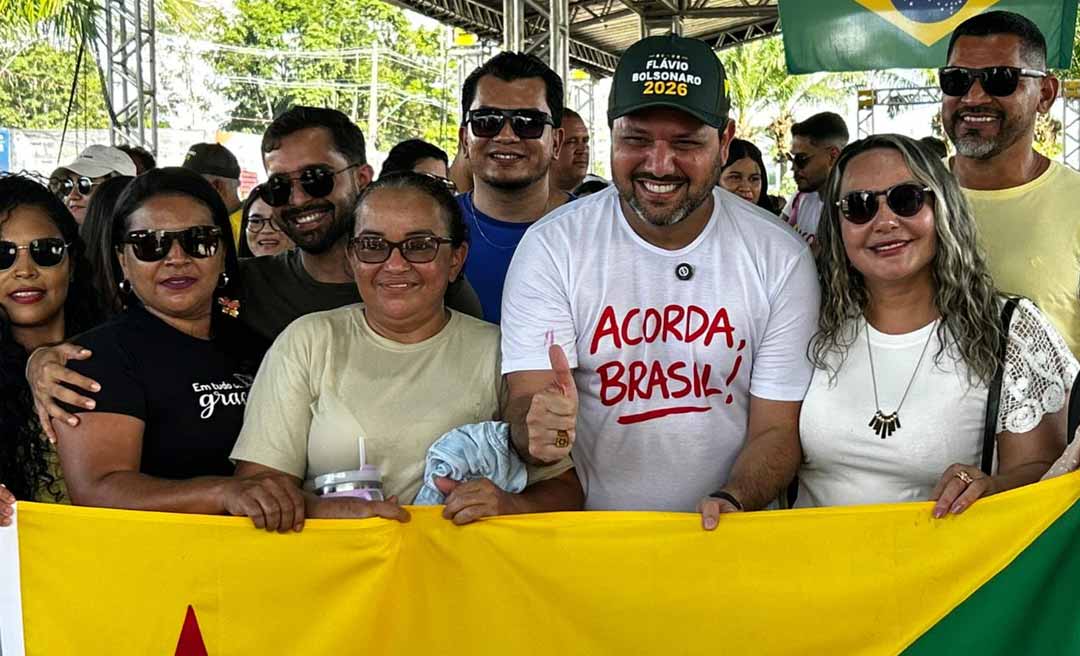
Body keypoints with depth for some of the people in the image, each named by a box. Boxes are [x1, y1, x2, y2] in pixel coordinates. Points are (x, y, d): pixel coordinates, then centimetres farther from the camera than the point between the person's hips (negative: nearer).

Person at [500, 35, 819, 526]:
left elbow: (777, 430, 0)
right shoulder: (552, 246, -4)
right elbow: (526, 400, -7)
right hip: (590, 530, 2)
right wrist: (535, 430, -30)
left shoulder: (781, 258, -2)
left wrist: (731, 502, -19)